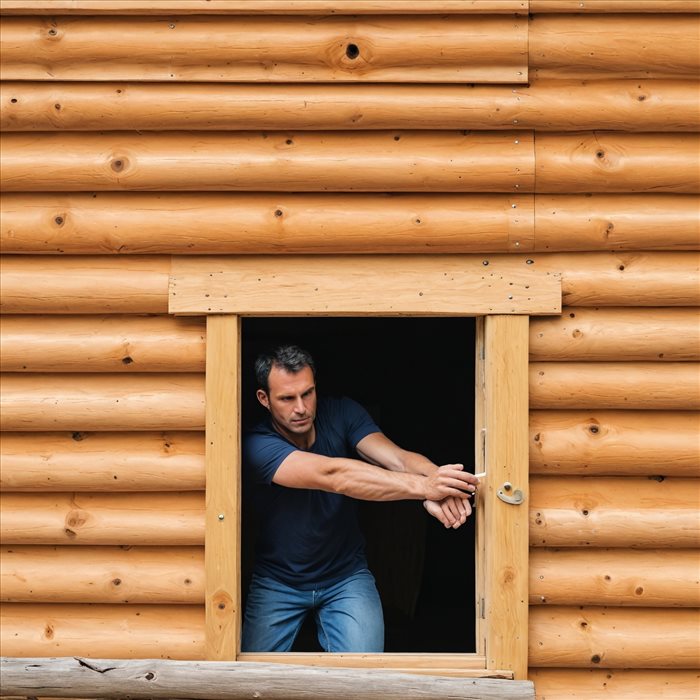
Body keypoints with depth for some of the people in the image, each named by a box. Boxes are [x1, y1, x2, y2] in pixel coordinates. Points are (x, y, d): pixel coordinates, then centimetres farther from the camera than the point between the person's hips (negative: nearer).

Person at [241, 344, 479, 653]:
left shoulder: (341, 413, -12)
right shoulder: (258, 445, -25)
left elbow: (398, 458, -27)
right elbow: (332, 475, -40)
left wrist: (433, 477, -53)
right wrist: (422, 486, -52)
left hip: (346, 574, 2)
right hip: (278, 581, -1)